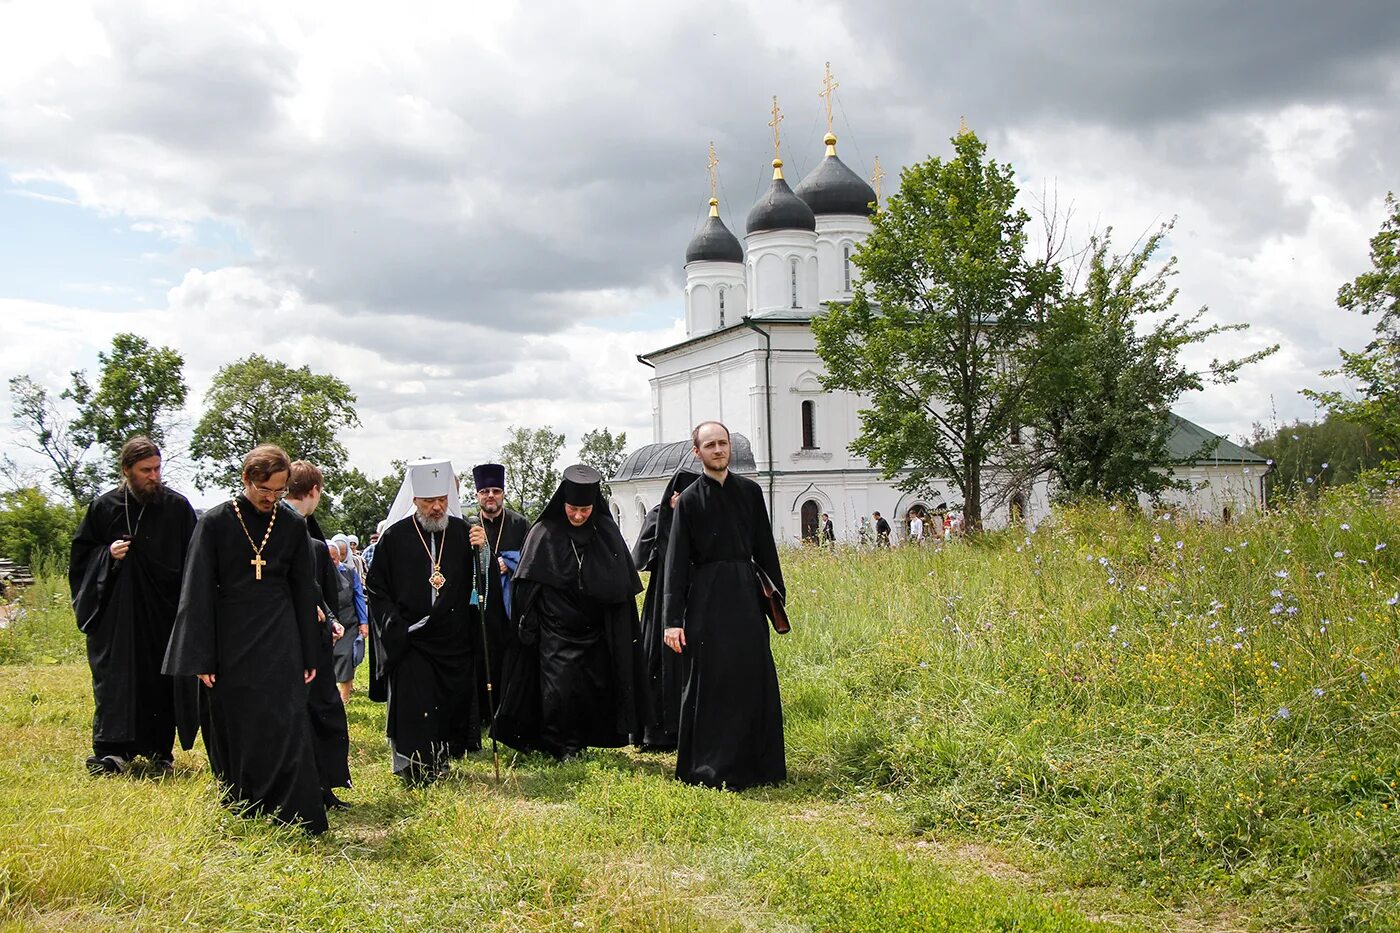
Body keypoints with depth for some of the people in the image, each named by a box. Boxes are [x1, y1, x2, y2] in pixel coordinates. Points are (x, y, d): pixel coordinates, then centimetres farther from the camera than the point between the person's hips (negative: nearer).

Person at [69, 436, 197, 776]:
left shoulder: (177, 506, -1)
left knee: (160, 681, 5)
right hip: (116, 612, 1)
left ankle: (158, 750, 16)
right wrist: (107, 555, -10)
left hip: (163, 609, 0)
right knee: (115, 680, -3)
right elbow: (81, 553, 12)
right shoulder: (105, 507, 3)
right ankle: (112, 750, -1)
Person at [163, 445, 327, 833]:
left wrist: (309, 656, 6)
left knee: (287, 732, -6)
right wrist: (201, 658, -9)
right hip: (230, 644, -1)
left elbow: (304, 593, 8)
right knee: (233, 735, 6)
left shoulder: (293, 525, 3)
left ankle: (296, 823, -4)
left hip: (279, 644, 1)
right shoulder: (215, 523, -4)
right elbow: (198, 592, -4)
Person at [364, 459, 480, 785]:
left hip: (455, 640, 3)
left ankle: (442, 763, 23)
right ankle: (415, 771, 5)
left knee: (453, 705, 7)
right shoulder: (395, 536, -3)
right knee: (412, 709, -6)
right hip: (410, 641, -3)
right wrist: (396, 628, -8)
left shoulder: (461, 532, 3)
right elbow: (377, 590, 1)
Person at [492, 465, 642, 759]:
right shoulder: (544, 533, -6)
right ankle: (561, 746, 6)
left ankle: (583, 740, 22)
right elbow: (527, 587, -5)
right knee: (559, 687, -8)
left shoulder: (607, 533, 1)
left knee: (596, 686, 6)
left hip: (594, 630, 3)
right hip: (557, 630, -3)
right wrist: (529, 628, -8)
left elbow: (623, 584, 5)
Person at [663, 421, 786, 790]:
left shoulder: (750, 491, 9)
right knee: (710, 684, -1)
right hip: (706, 601, -4)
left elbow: (766, 549, 12)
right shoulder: (689, 500, -1)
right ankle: (711, 769, 7)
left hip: (746, 594, 4)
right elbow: (676, 563, -4)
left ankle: (754, 764, 18)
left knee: (754, 681, 6)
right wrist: (673, 620, -10)